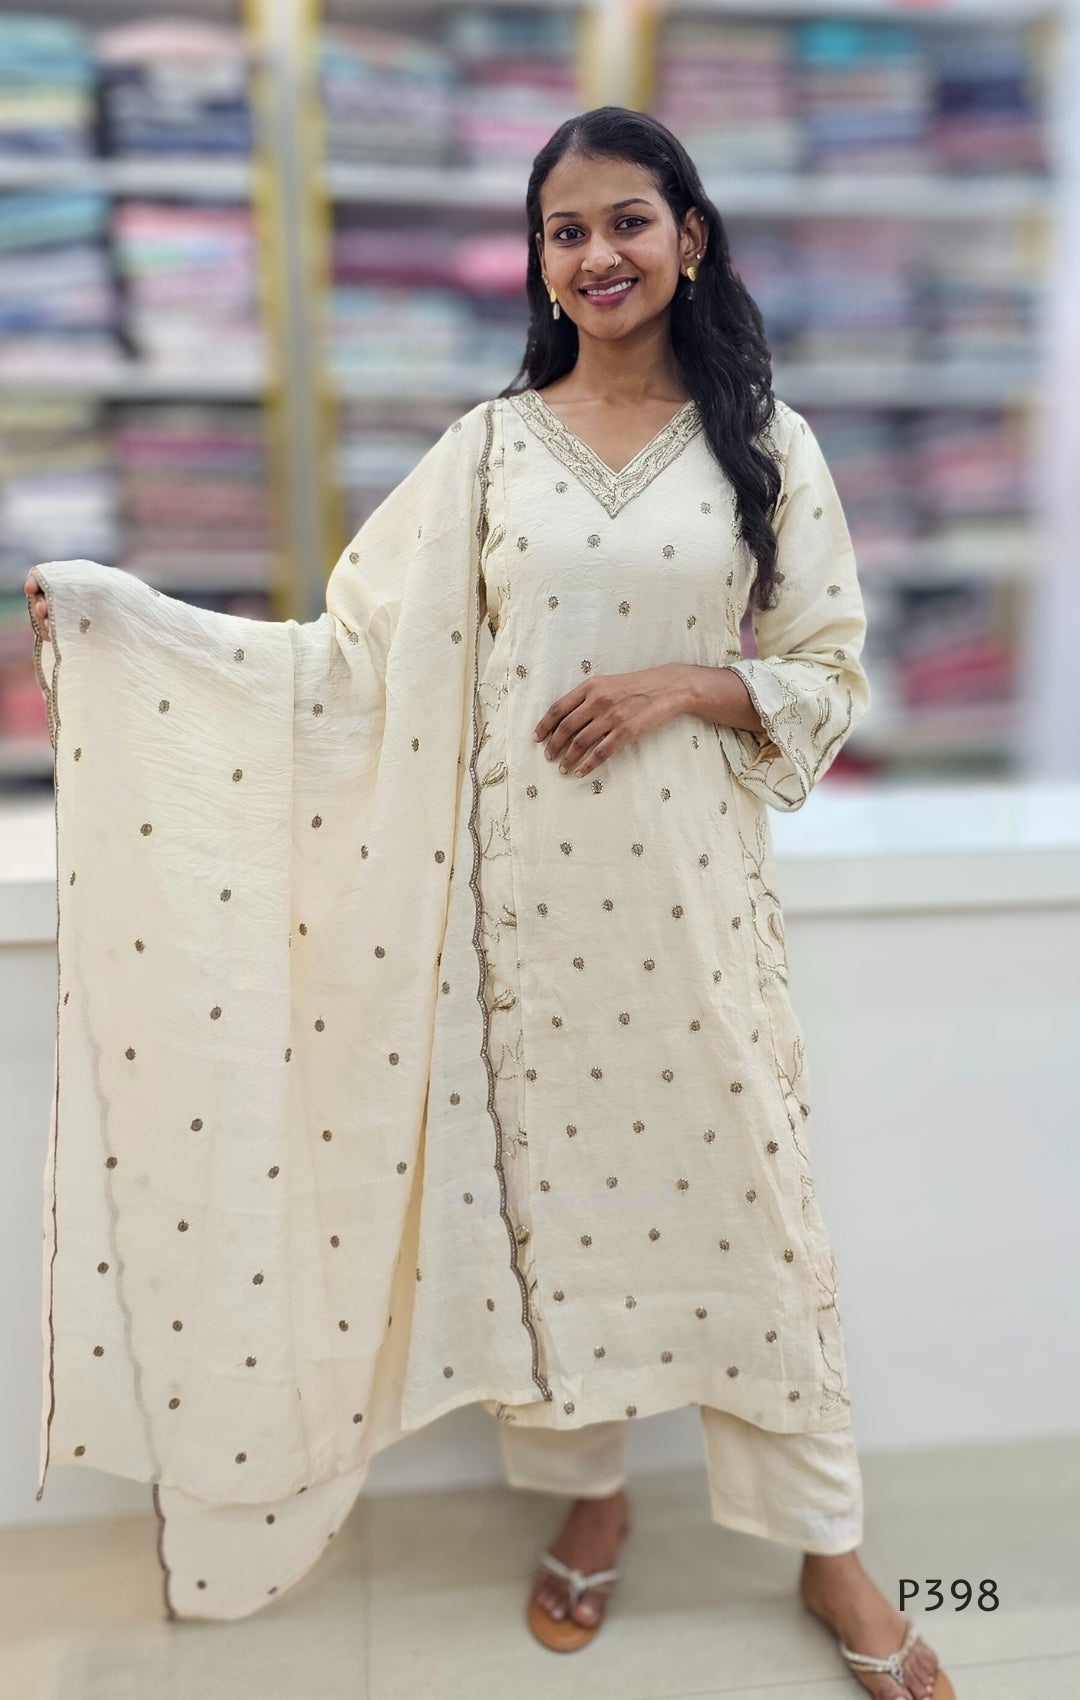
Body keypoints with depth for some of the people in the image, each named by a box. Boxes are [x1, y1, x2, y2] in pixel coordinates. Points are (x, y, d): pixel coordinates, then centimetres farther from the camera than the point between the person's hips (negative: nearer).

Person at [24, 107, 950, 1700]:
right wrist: (122, 612, -5)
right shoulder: (489, 445, 5)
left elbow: (835, 675, 5)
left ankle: (827, 1545, 28)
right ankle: (590, 1491, 35)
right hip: (527, 876, 1)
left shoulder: (767, 443, 4)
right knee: (545, 1172, 10)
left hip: (693, 876, -1)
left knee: (739, 1185, 6)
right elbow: (356, 657, 0)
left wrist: (686, 683, -13)